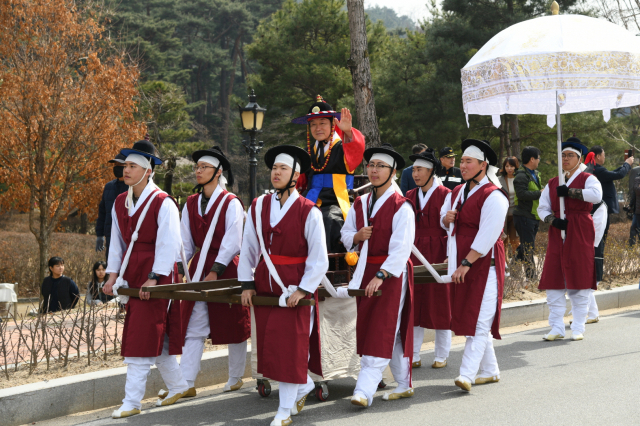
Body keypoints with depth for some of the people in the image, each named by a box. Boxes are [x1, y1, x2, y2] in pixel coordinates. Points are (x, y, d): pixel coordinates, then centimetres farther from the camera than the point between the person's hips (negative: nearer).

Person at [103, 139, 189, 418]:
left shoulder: (163, 203, -13)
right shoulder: (120, 203, 9)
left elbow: (168, 245, -16)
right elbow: (117, 242, 13)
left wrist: (153, 278, -20)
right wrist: (113, 275, 5)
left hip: (156, 278, -7)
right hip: (132, 276, 7)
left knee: (142, 339, -9)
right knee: (156, 338, 15)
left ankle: (131, 402, -7)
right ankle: (178, 386, 29)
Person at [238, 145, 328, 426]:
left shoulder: (308, 212, -9)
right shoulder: (258, 207, 4)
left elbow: (318, 258, -7)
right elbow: (248, 248, 10)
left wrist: (303, 289, -13)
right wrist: (246, 284, 4)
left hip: (294, 288, -5)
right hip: (264, 285, 5)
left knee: (290, 346, -3)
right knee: (268, 345, 10)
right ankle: (303, 385, 33)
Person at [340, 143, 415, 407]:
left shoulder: (401, 207, -11)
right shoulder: (360, 204, 10)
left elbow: (401, 248, -18)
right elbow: (346, 235, 17)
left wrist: (380, 276, -27)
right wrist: (357, 236, -7)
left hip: (392, 273, -7)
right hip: (366, 271, 7)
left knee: (382, 333, -9)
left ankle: (364, 391, -14)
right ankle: (404, 385, 23)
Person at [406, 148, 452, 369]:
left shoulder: (445, 195, -5)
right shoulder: (410, 196, 10)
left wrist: (449, 257, -10)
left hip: (438, 255, -4)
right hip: (415, 255, 4)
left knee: (440, 305, 3)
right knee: (415, 304, 3)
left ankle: (441, 356, 13)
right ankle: (414, 356, 9)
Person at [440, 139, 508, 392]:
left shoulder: (493, 196, -12)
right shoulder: (457, 193, 13)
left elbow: (487, 235, -18)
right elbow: (445, 222, 26)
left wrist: (466, 263, -21)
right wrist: (446, 218, 1)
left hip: (484, 264, -9)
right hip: (461, 265, 9)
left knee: (479, 321, -11)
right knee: (469, 318, 12)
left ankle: (467, 374, -18)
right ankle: (489, 371, 22)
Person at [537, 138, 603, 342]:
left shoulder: (587, 179, 1)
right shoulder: (552, 184, 14)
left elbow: (596, 195, -20)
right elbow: (542, 208, 10)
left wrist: (569, 192, -19)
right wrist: (553, 220, -10)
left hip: (580, 235, -4)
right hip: (558, 234, 4)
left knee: (580, 282, -2)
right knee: (553, 282, -1)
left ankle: (578, 328, 7)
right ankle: (556, 328, 5)